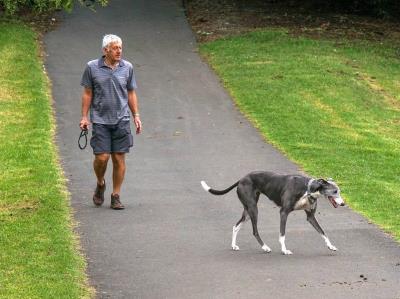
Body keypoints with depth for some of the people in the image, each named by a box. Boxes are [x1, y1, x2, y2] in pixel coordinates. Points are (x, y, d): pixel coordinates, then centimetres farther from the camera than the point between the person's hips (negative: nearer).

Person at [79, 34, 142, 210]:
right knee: (102, 157, -9)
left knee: (119, 159, 1)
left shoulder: (127, 68, 5)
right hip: (100, 120, -2)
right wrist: (84, 117, 2)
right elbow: (87, 94, 5)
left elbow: (131, 93, 13)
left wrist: (136, 116, 8)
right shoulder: (92, 68, -1)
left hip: (121, 120, 2)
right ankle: (100, 184, 21)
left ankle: (116, 197, 10)